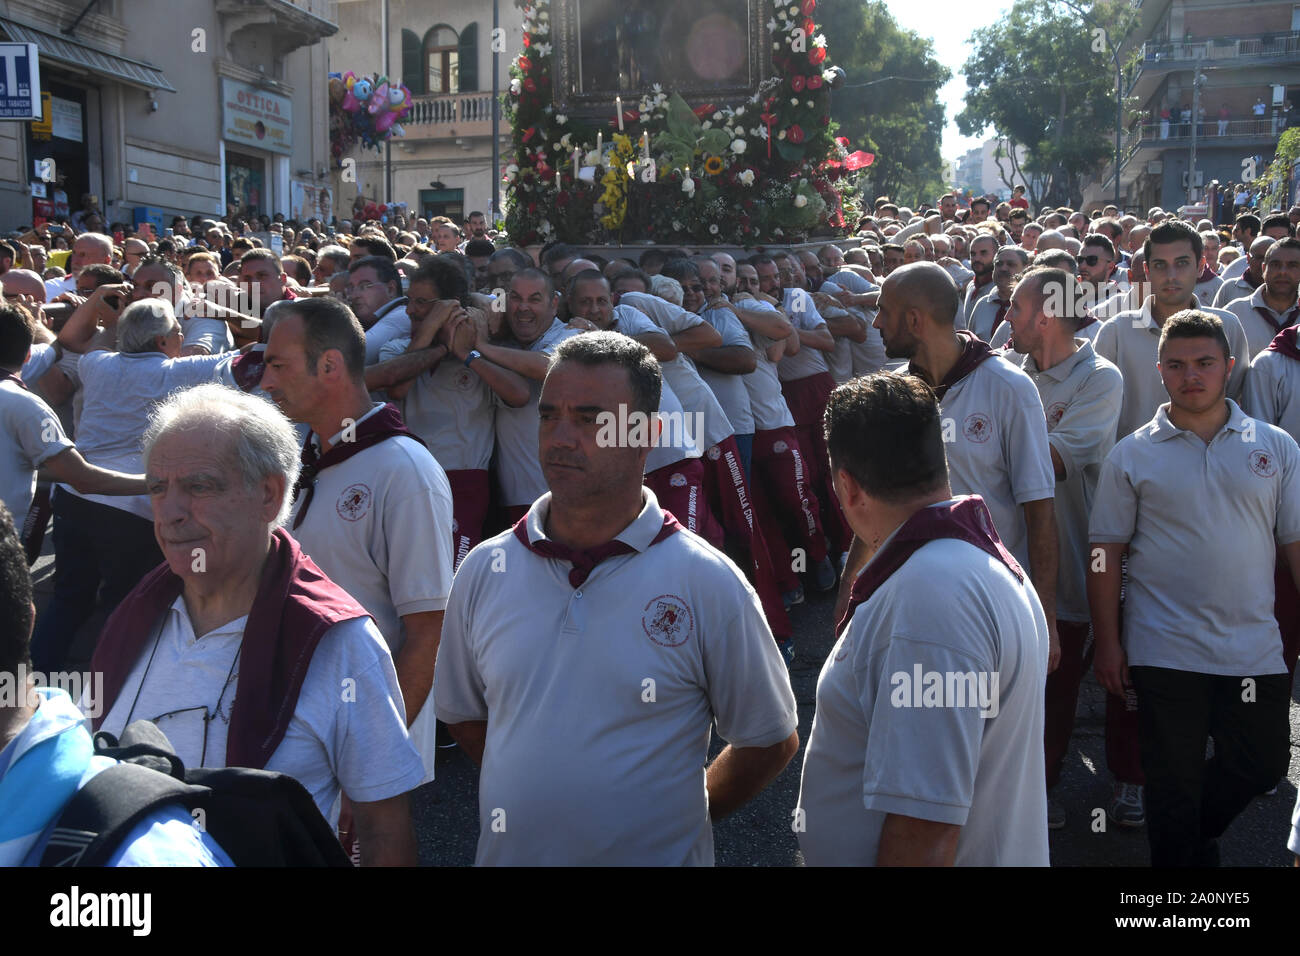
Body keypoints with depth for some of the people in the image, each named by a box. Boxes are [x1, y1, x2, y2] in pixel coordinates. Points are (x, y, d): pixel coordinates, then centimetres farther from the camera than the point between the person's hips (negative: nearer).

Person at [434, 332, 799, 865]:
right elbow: (462, 714, 8)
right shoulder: (483, 572, -5)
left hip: (657, 853, -3)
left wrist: (685, 813, -2)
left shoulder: (709, 584, -14)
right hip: (506, 849, 3)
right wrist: (526, 792, 2)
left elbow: (771, 740, -5)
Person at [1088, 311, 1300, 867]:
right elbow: (1106, 555, -2)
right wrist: (1108, 643, -5)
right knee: (1173, 780, 7)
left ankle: (1199, 836, 41)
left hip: (1254, 648, 3)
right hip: (1165, 651, -2)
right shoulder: (1131, 457, -2)